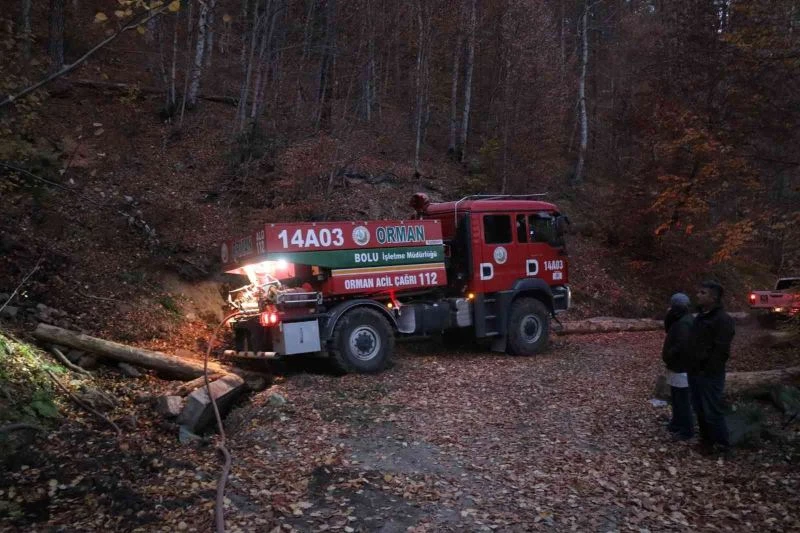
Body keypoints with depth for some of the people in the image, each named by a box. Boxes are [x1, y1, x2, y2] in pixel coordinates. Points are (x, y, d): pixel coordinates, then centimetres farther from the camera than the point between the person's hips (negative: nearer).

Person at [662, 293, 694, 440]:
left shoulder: (684, 324, -24)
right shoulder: (680, 319, 8)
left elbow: (681, 347, -30)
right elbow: (667, 329, 14)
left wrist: (666, 356, -16)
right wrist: (669, 316, -2)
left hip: (681, 368, -11)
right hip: (677, 366, 11)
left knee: (682, 400, -1)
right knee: (676, 398, 21)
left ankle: (687, 430, 9)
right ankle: (677, 423, 34)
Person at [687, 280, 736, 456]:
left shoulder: (723, 319, -16)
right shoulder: (700, 316, 13)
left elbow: (721, 351, -20)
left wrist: (706, 369, -18)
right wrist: (692, 367, 13)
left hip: (710, 375, -9)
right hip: (695, 372, 9)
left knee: (712, 411, -2)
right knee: (700, 409, 16)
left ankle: (722, 445, 12)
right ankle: (706, 440, 29)